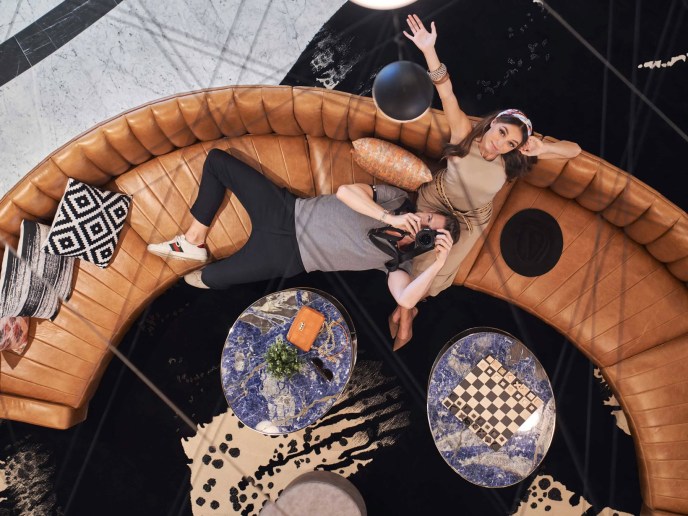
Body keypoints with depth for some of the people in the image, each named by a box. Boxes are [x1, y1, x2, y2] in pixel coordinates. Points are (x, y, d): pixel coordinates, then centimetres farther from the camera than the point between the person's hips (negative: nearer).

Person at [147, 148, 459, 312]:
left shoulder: (397, 260, -6)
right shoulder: (398, 199, 0)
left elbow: (406, 300, -25)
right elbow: (345, 191, -12)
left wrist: (437, 264, -36)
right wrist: (390, 217, -21)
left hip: (289, 256, -3)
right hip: (287, 211, 4)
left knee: (211, 278, -17)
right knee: (217, 159, -2)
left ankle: (201, 275, 22)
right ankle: (195, 240, 13)